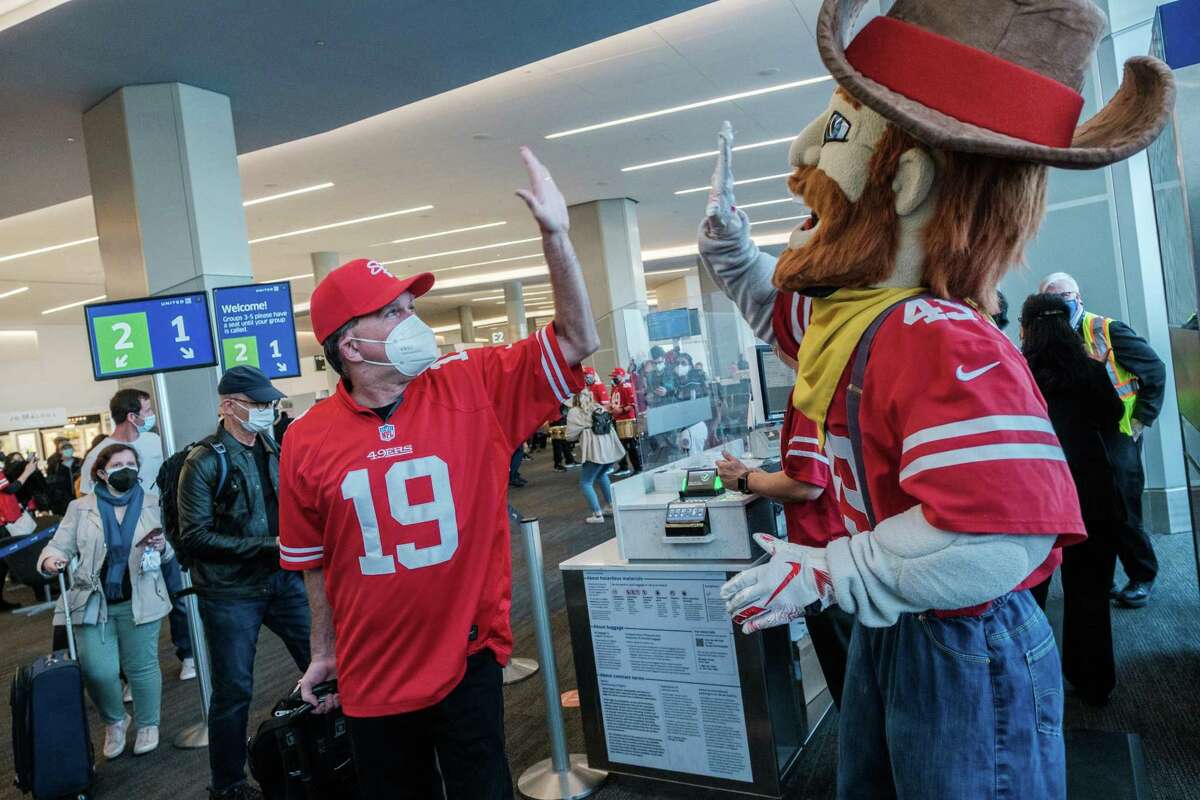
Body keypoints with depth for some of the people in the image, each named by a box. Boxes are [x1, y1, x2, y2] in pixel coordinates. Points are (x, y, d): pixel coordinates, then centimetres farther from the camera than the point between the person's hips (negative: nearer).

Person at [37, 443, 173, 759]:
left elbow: (170, 552, 6)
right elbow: (60, 546, 1)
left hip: (139, 601, 0)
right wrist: (51, 560, -21)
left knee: (142, 667, 5)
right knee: (98, 670, -4)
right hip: (94, 602, 1)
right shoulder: (80, 508, 5)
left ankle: (147, 724, 27)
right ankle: (114, 721, 25)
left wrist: (162, 547, -17)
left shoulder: (152, 504, 5)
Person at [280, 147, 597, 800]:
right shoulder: (308, 439, -9)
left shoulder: (475, 388, -10)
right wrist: (324, 652, 11)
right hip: (371, 676, 1)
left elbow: (576, 342, -13)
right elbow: (314, 560, 3)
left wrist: (555, 236, -21)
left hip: (467, 659, -1)